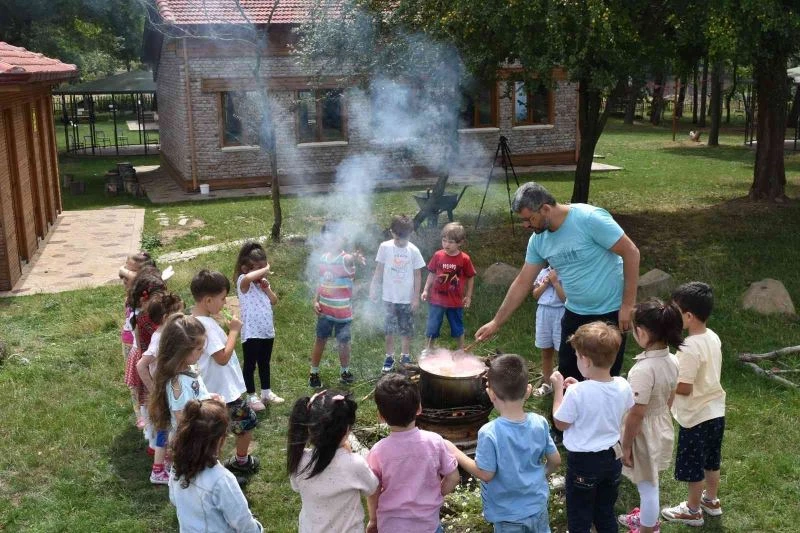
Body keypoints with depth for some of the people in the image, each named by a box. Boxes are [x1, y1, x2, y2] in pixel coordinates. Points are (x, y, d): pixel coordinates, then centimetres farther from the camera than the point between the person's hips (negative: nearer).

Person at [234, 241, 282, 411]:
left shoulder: (263, 282, 5)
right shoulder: (243, 282, -18)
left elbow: (274, 301, 7)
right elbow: (248, 277, -44)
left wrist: (267, 288, -9)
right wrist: (265, 270, -29)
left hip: (267, 331, 7)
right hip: (251, 333, -7)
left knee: (265, 363, 21)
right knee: (250, 365, 9)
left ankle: (266, 392, 36)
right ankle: (251, 396, 23)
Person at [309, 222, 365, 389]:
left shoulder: (346, 259, -17)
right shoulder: (323, 258, 0)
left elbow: (350, 259, -44)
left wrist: (355, 258, -68)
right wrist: (316, 300, 2)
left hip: (343, 310, -4)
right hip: (325, 309, 4)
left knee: (343, 341, 10)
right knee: (320, 340, 11)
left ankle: (345, 371, 29)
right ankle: (314, 373, 23)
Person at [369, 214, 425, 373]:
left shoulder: (413, 250, -10)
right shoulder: (385, 247, -8)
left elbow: (417, 275, -3)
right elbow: (379, 270, 2)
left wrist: (416, 297, -3)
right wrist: (373, 289, 2)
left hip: (407, 298, -1)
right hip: (389, 296, 1)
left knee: (406, 330, 10)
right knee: (389, 329, 10)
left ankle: (405, 357, 25)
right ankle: (389, 358, 22)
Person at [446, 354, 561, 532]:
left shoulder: (489, 433, -28)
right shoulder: (540, 423, -15)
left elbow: (486, 474, -19)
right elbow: (555, 460, -3)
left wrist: (457, 454, -7)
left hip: (507, 512, -3)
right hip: (537, 505, 3)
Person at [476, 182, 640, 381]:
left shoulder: (590, 218, -21)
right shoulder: (538, 240, -1)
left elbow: (631, 252, -17)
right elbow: (522, 283, 7)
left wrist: (628, 305, -17)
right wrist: (496, 322, 7)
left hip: (610, 313, -6)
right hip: (574, 314, 6)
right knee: (567, 379, 11)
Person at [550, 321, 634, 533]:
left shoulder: (577, 393, -27)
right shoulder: (623, 386, -10)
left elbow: (560, 423, -13)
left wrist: (558, 389, -6)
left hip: (583, 462, -5)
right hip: (612, 457, 6)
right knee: (606, 515, 23)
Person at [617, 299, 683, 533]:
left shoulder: (644, 369, -33)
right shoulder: (672, 361, -7)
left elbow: (637, 413, -27)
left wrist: (626, 445, -15)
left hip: (645, 433, -8)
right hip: (662, 427, 8)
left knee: (647, 485, 12)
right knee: (650, 481, 29)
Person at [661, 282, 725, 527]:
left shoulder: (689, 348, -28)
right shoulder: (713, 338, -1)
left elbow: (684, 388, -25)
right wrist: (676, 372, 11)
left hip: (696, 417, -8)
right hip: (715, 411, 8)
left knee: (693, 466, 11)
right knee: (711, 461, 26)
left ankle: (693, 511, 27)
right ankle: (711, 500, 43)